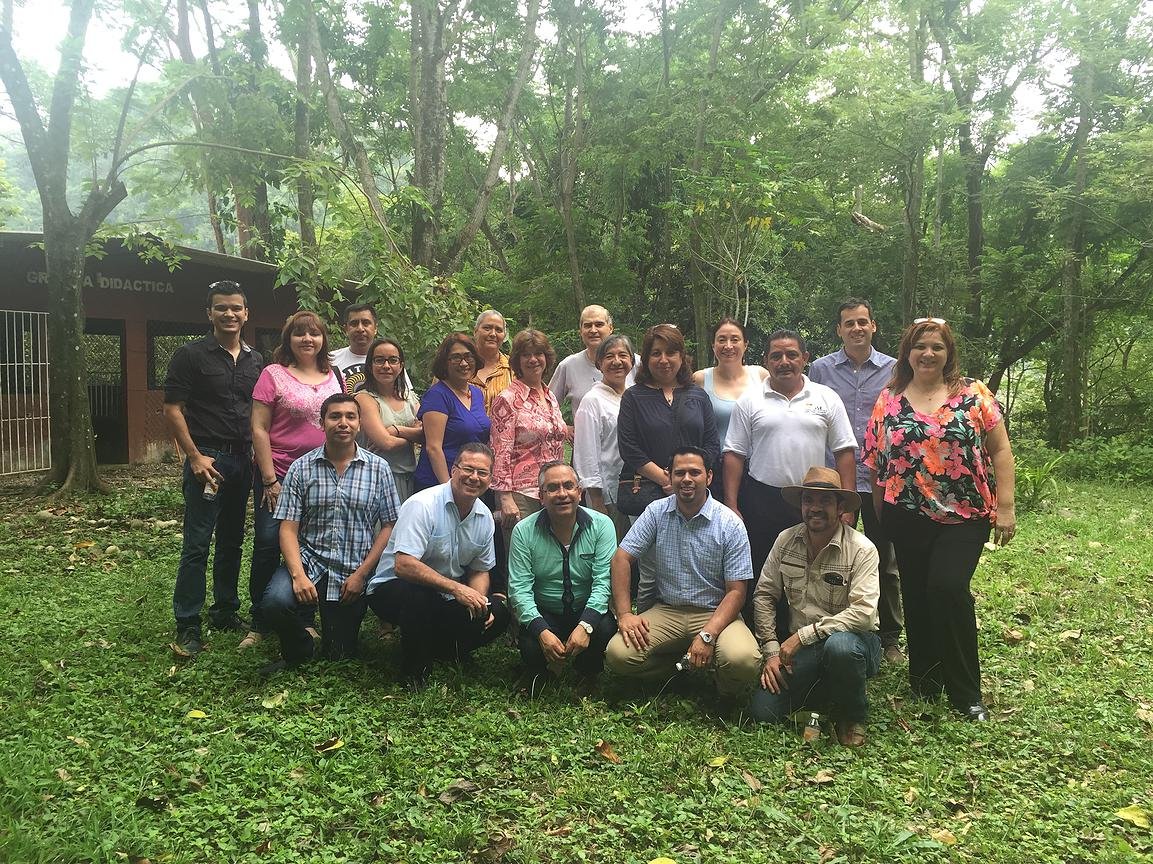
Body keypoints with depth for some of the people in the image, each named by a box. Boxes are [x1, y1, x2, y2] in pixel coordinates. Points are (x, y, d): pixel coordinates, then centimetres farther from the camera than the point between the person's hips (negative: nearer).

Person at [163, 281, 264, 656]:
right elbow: (172, 409, -7)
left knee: (232, 540, 13)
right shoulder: (191, 355, -4)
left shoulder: (256, 361, 12)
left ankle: (226, 611, 25)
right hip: (207, 459, -5)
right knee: (197, 544, -5)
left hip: (242, 459, 6)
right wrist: (195, 456, -13)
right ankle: (187, 625, 2)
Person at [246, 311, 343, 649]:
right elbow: (259, 429, -7)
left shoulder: (334, 377, 9)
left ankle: (306, 620, 23)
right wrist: (269, 479, -12)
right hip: (279, 476, -4)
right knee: (267, 545, -3)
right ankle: (259, 624, 11)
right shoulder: (273, 374, -4)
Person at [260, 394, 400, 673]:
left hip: (354, 570, 0)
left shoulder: (379, 469, -2)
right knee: (275, 602, -30)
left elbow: (389, 526, -1)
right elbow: (288, 528, -4)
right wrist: (298, 575, -19)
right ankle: (298, 650, 3)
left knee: (338, 655, 5)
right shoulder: (301, 468, -1)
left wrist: (360, 575, -9)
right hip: (309, 559, 0)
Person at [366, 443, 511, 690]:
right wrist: (456, 588, -33)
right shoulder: (423, 505, -22)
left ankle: (441, 647, 12)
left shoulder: (484, 517, 0)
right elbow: (403, 565, -31)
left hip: (445, 598, 6)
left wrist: (479, 600, -14)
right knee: (417, 594, -39)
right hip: (393, 588, -6)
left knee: (497, 614, -14)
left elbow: (480, 571, 9)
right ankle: (413, 672, -13)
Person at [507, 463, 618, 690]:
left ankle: (588, 674, 5)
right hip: (544, 614, 0)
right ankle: (538, 678, 10)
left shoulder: (601, 525, -7)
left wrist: (586, 625, -31)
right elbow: (520, 588, -12)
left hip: (588, 612, 0)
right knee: (531, 647, -30)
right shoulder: (524, 531, -6)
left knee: (606, 630, -31)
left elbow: (604, 582, -15)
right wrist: (542, 631, -27)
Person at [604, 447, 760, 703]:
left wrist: (707, 635, -23)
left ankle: (729, 693, 4)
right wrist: (624, 614, -12)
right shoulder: (656, 512, 1)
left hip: (715, 614, -2)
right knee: (617, 655, -22)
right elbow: (622, 558, 0)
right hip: (665, 611, 3)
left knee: (742, 661, -33)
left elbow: (736, 591, -9)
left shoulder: (730, 524, -7)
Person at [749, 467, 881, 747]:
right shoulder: (786, 540, -1)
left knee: (839, 646, -40)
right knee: (762, 711, -15)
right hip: (798, 645, 4)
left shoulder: (862, 549, -14)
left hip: (851, 638, -3)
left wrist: (803, 635, -25)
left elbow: (863, 612, -25)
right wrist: (771, 651, -5)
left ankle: (853, 716, -8)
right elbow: (764, 595, 4)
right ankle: (821, 692, 16)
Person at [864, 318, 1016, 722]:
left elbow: (1000, 450, 1)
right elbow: (875, 461, 9)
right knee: (916, 596, 8)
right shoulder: (888, 400, 6)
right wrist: (879, 514, 7)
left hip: (965, 515, -2)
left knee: (948, 588, -14)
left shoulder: (973, 394, 2)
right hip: (908, 518, 3)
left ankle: (966, 693, 2)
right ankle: (923, 682, 26)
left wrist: (1005, 506, -5)